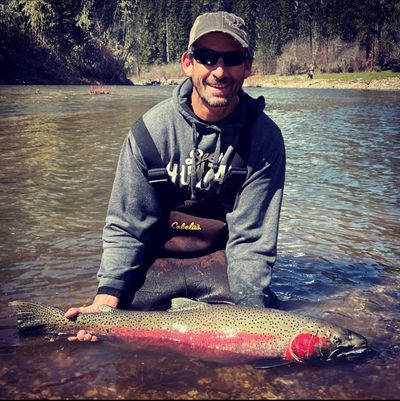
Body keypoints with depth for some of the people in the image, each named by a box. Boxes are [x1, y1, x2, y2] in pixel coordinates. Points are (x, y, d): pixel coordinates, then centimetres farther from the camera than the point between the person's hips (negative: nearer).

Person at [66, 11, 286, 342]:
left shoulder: (264, 136, -14)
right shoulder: (151, 129, -14)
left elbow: (251, 240, -13)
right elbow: (125, 227, -9)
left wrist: (252, 311, -27)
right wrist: (106, 300, -22)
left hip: (221, 260, 1)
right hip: (156, 258, 0)